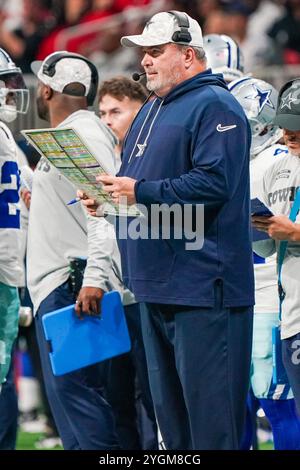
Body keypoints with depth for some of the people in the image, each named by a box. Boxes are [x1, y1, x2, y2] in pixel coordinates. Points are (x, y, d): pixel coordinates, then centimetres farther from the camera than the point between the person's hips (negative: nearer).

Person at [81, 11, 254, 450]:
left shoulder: (214, 107, -11)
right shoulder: (151, 111, 20)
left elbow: (214, 182, -23)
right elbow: (135, 177, 28)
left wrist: (141, 192, -20)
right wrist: (107, 194, 6)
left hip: (201, 285, -10)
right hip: (156, 283, 10)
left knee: (210, 417, -8)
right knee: (169, 409, 15)